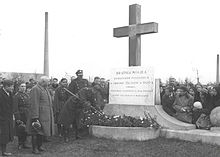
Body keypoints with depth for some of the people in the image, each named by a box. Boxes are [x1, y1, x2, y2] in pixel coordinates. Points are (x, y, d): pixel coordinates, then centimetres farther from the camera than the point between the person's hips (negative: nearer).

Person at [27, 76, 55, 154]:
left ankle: (39, 146, 27)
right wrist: (35, 117, -23)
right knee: (36, 132, -2)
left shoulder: (44, 89, 15)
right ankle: (35, 148, 6)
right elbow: (34, 104, -20)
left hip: (45, 115, 9)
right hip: (39, 115, -9)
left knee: (41, 131, 16)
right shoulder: (35, 89, -16)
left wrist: (50, 115, 21)